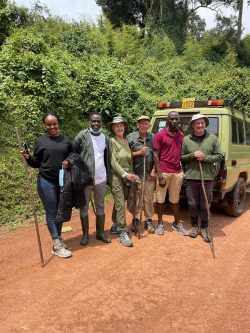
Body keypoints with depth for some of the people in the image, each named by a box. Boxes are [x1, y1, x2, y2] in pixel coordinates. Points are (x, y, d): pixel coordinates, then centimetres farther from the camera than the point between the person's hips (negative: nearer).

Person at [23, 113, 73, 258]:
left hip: (63, 181, 3)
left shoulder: (66, 140, 5)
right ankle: (57, 245, 11)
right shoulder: (40, 141, 0)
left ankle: (59, 236, 33)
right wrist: (28, 158, -16)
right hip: (46, 182, -3)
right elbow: (36, 163, 2)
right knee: (51, 212, 2)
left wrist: (70, 162, -9)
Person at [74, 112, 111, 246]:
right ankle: (85, 234, 25)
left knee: (100, 207, 15)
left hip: (101, 179, 4)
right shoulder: (82, 136, -7)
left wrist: (109, 178, 8)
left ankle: (100, 232, 30)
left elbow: (107, 159, 11)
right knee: (84, 207, 9)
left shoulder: (106, 138, 8)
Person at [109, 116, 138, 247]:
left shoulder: (127, 142, 12)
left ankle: (115, 225, 31)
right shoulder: (112, 141, -7)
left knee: (119, 203, 15)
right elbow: (113, 162, -13)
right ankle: (122, 233, -2)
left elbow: (130, 160, 13)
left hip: (127, 176, 6)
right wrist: (125, 174, -18)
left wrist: (131, 174, 0)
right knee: (120, 204, -7)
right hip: (116, 176, -6)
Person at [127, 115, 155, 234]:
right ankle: (135, 219, 24)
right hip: (135, 173, -1)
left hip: (149, 174, 1)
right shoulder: (131, 137, 2)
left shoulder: (153, 138, 8)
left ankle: (148, 220, 20)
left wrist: (154, 170, 1)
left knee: (148, 198, 5)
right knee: (134, 198, 7)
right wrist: (138, 153, -11)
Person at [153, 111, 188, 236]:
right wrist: (160, 176, -12)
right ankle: (160, 223, 22)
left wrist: (184, 170, 7)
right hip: (164, 172, -4)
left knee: (175, 200, 15)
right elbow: (155, 156, -7)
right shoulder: (160, 135, -5)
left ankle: (177, 223, 29)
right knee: (160, 199, 7)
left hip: (178, 173, 4)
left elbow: (182, 153, 17)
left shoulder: (181, 135, 9)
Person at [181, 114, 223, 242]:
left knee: (205, 205, 8)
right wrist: (192, 155, -13)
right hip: (191, 177, 0)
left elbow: (219, 156, 2)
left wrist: (204, 158, -11)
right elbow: (181, 157, 4)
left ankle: (204, 228, 24)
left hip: (207, 177, 0)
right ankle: (194, 226, 28)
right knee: (193, 204, 10)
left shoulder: (213, 138, 4)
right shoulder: (186, 139, 3)